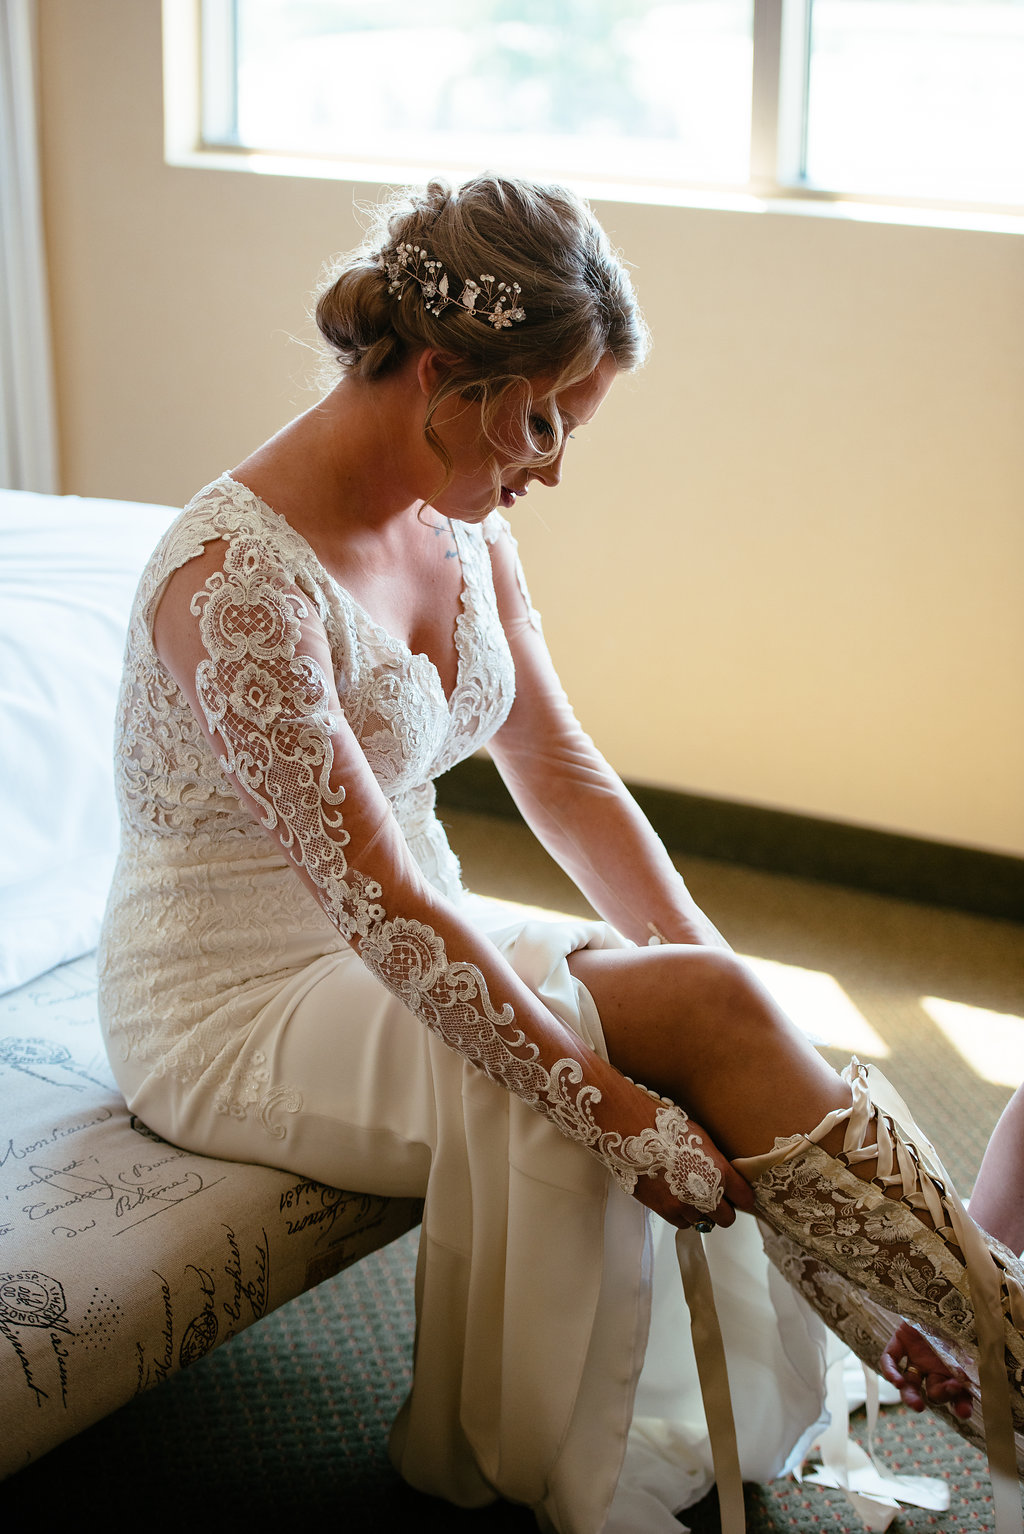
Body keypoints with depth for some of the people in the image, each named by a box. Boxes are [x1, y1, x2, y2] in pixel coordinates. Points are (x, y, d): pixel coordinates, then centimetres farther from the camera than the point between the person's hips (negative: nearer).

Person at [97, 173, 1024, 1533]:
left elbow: (561, 771, 3)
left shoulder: (459, 522, 0)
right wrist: (619, 1109, -27)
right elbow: (378, 905, -28)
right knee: (693, 1015, -20)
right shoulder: (239, 580, -26)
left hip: (409, 945, 8)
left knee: (710, 994, -15)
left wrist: (726, 998, -5)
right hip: (236, 1010, -8)